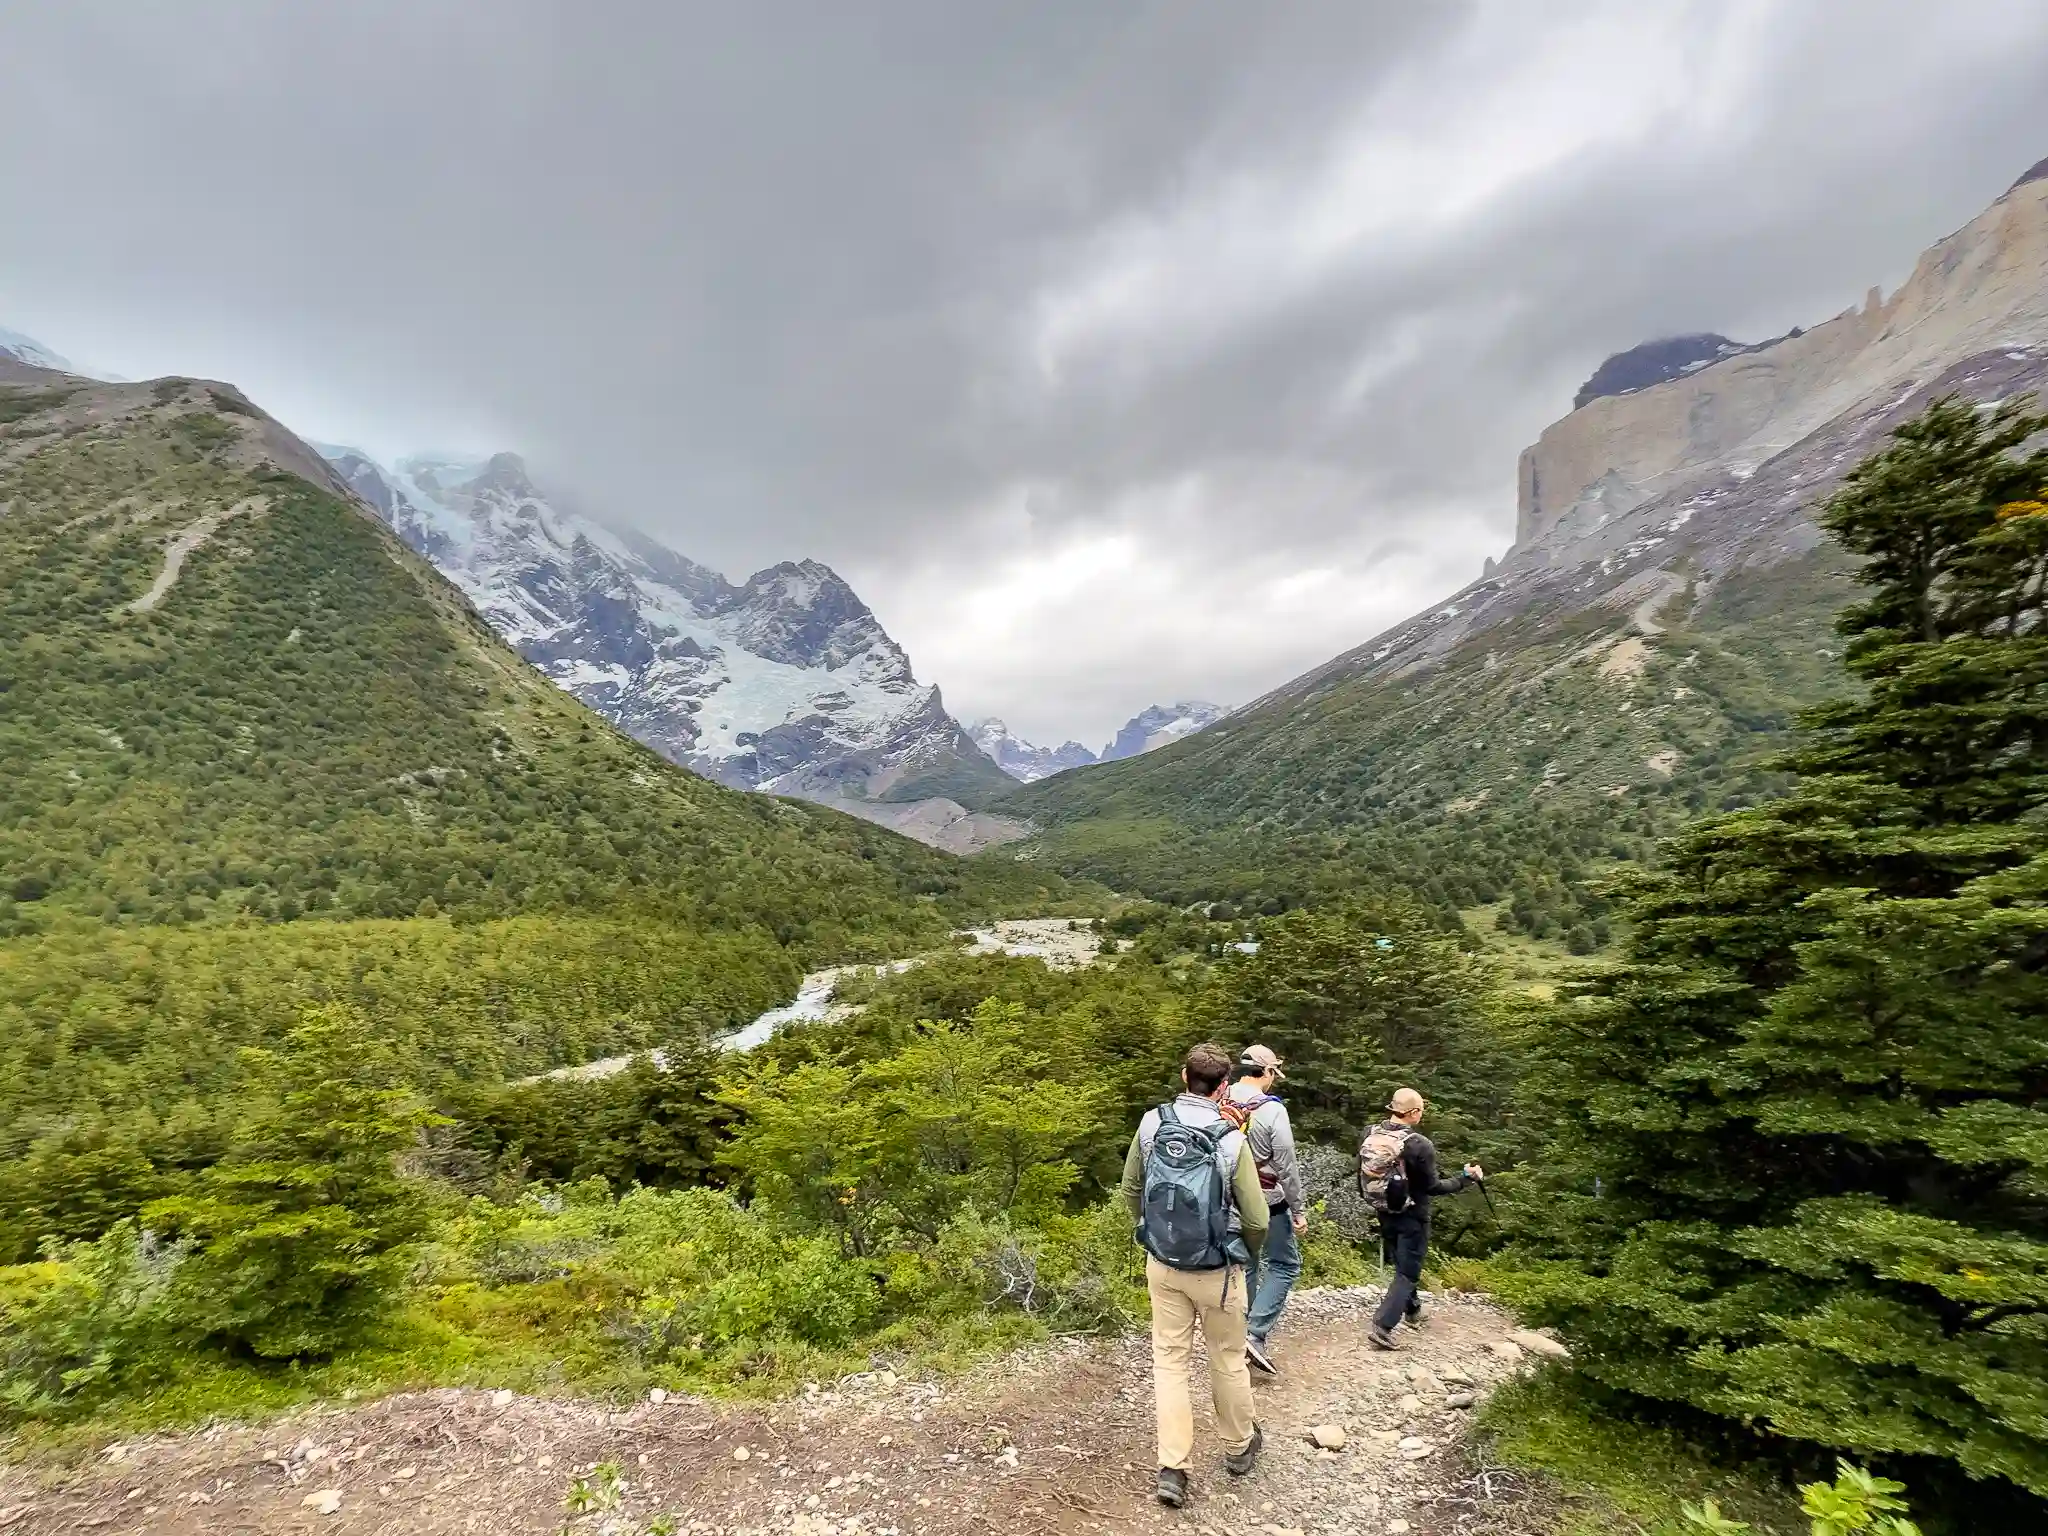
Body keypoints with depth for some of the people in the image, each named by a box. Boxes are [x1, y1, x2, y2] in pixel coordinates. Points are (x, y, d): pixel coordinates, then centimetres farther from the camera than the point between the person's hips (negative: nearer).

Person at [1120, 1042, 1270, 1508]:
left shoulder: (1151, 1124, -12)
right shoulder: (1231, 1140, -22)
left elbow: (1131, 1190, 1)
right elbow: (1256, 1221, -14)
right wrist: (1248, 1249, 8)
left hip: (1162, 1265, 2)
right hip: (1216, 1271, -2)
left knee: (1169, 1360, 14)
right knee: (1228, 1360, 19)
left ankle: (1172, 1469, 16)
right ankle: (1239, 1447, 40)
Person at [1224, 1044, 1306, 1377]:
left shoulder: (1219, 1107, -3)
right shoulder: (1272, 1110, -19)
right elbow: (1287, 1167, -16)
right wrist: (1299, 1209, -6)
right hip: (1267, 1202, -5)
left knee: (1245, 1266, 19)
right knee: (1285, 1265, 9)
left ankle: (1242, 1333, 24)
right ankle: (1256, 1334, -2)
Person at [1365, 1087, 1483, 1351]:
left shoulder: (1371, 1134, -8)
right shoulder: (1421, 1145, -25)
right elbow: (1433, 1187, -17)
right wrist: (1466, 1178, -5)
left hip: (1385, 1213, 6)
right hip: (1412, 1217, -6)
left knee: (1401, 1264, 26)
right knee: (1408, 1272, 4)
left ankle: (1412, 1310, 44)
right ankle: (1381, 1327, -4)